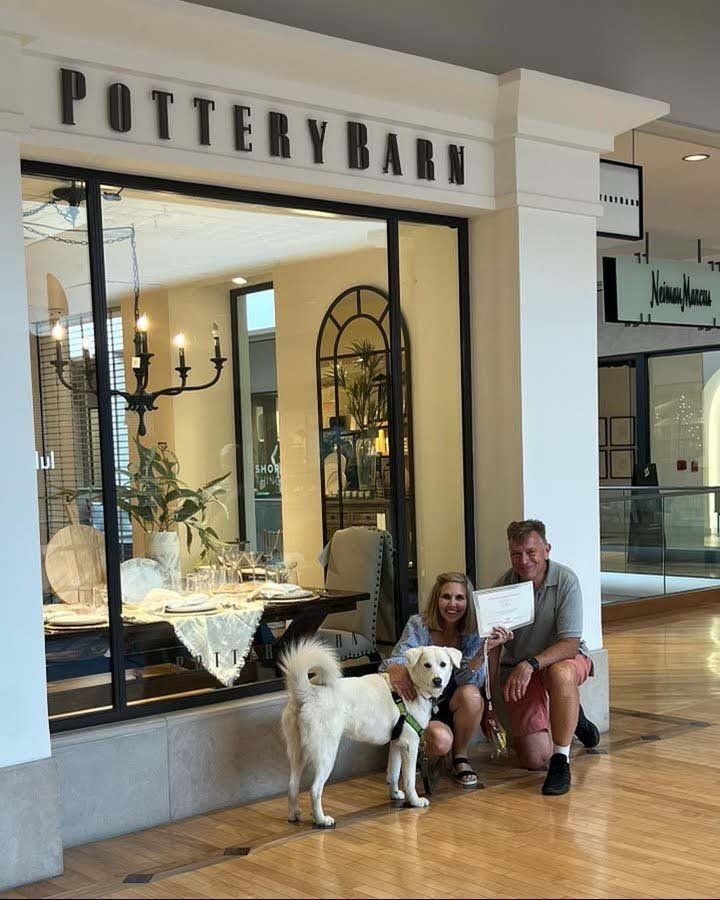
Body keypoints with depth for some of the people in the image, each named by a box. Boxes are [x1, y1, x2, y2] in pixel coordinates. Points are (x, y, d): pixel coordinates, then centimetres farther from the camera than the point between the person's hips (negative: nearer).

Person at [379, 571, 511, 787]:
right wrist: (395, 671, -50)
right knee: (441, 740, -34)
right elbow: (397, 659, -25)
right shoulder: (419, 625, -10)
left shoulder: (472, 634, -5)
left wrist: (485, 649, -35)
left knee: (470, 695, -31)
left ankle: (460, 758, -6)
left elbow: (467, 680, -19)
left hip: (452, 709, 3)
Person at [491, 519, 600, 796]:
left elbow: (570, 644, -22)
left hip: (564, 658, -2)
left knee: (561, 674, -41)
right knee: (534, 759, -8)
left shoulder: (565, 580, -17)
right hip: (517, 670, 2)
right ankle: (572, 717, 25)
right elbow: (492, 647, -8)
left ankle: (561, 761, -25)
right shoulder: (503, 586, -11)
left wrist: (531, 664, -37)